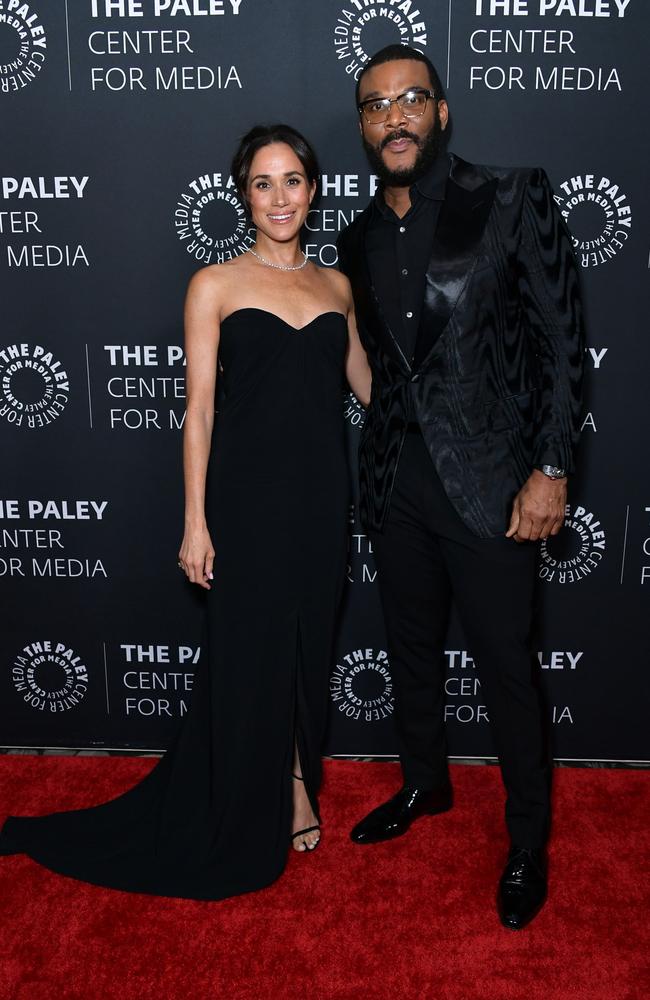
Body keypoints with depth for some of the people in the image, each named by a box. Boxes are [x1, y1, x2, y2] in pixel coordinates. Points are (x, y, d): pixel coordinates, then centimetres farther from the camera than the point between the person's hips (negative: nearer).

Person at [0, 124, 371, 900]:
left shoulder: (335, 285, 10)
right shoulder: (215, 285, -2)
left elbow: (367, 383, 16)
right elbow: (199, 408, -6)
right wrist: (195, 522, -9)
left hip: (321, 492, 4)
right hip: (248, 491, -4)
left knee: (307, 646, 13)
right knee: (249, 651, 4)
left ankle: (293, 786, 35)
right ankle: (252, 817, 26)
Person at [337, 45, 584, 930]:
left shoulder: (513, 200, -5)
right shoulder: (360, 238, 10)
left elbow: (563, 340, -7)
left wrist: (551, 470, -13)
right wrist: (379, 471, 10)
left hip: (489, 486, -5)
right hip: (397, 484, 5)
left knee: (506, 671, 4)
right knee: (412, 651, 19)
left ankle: (528, 842, 25)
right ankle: (424, 785, 43)